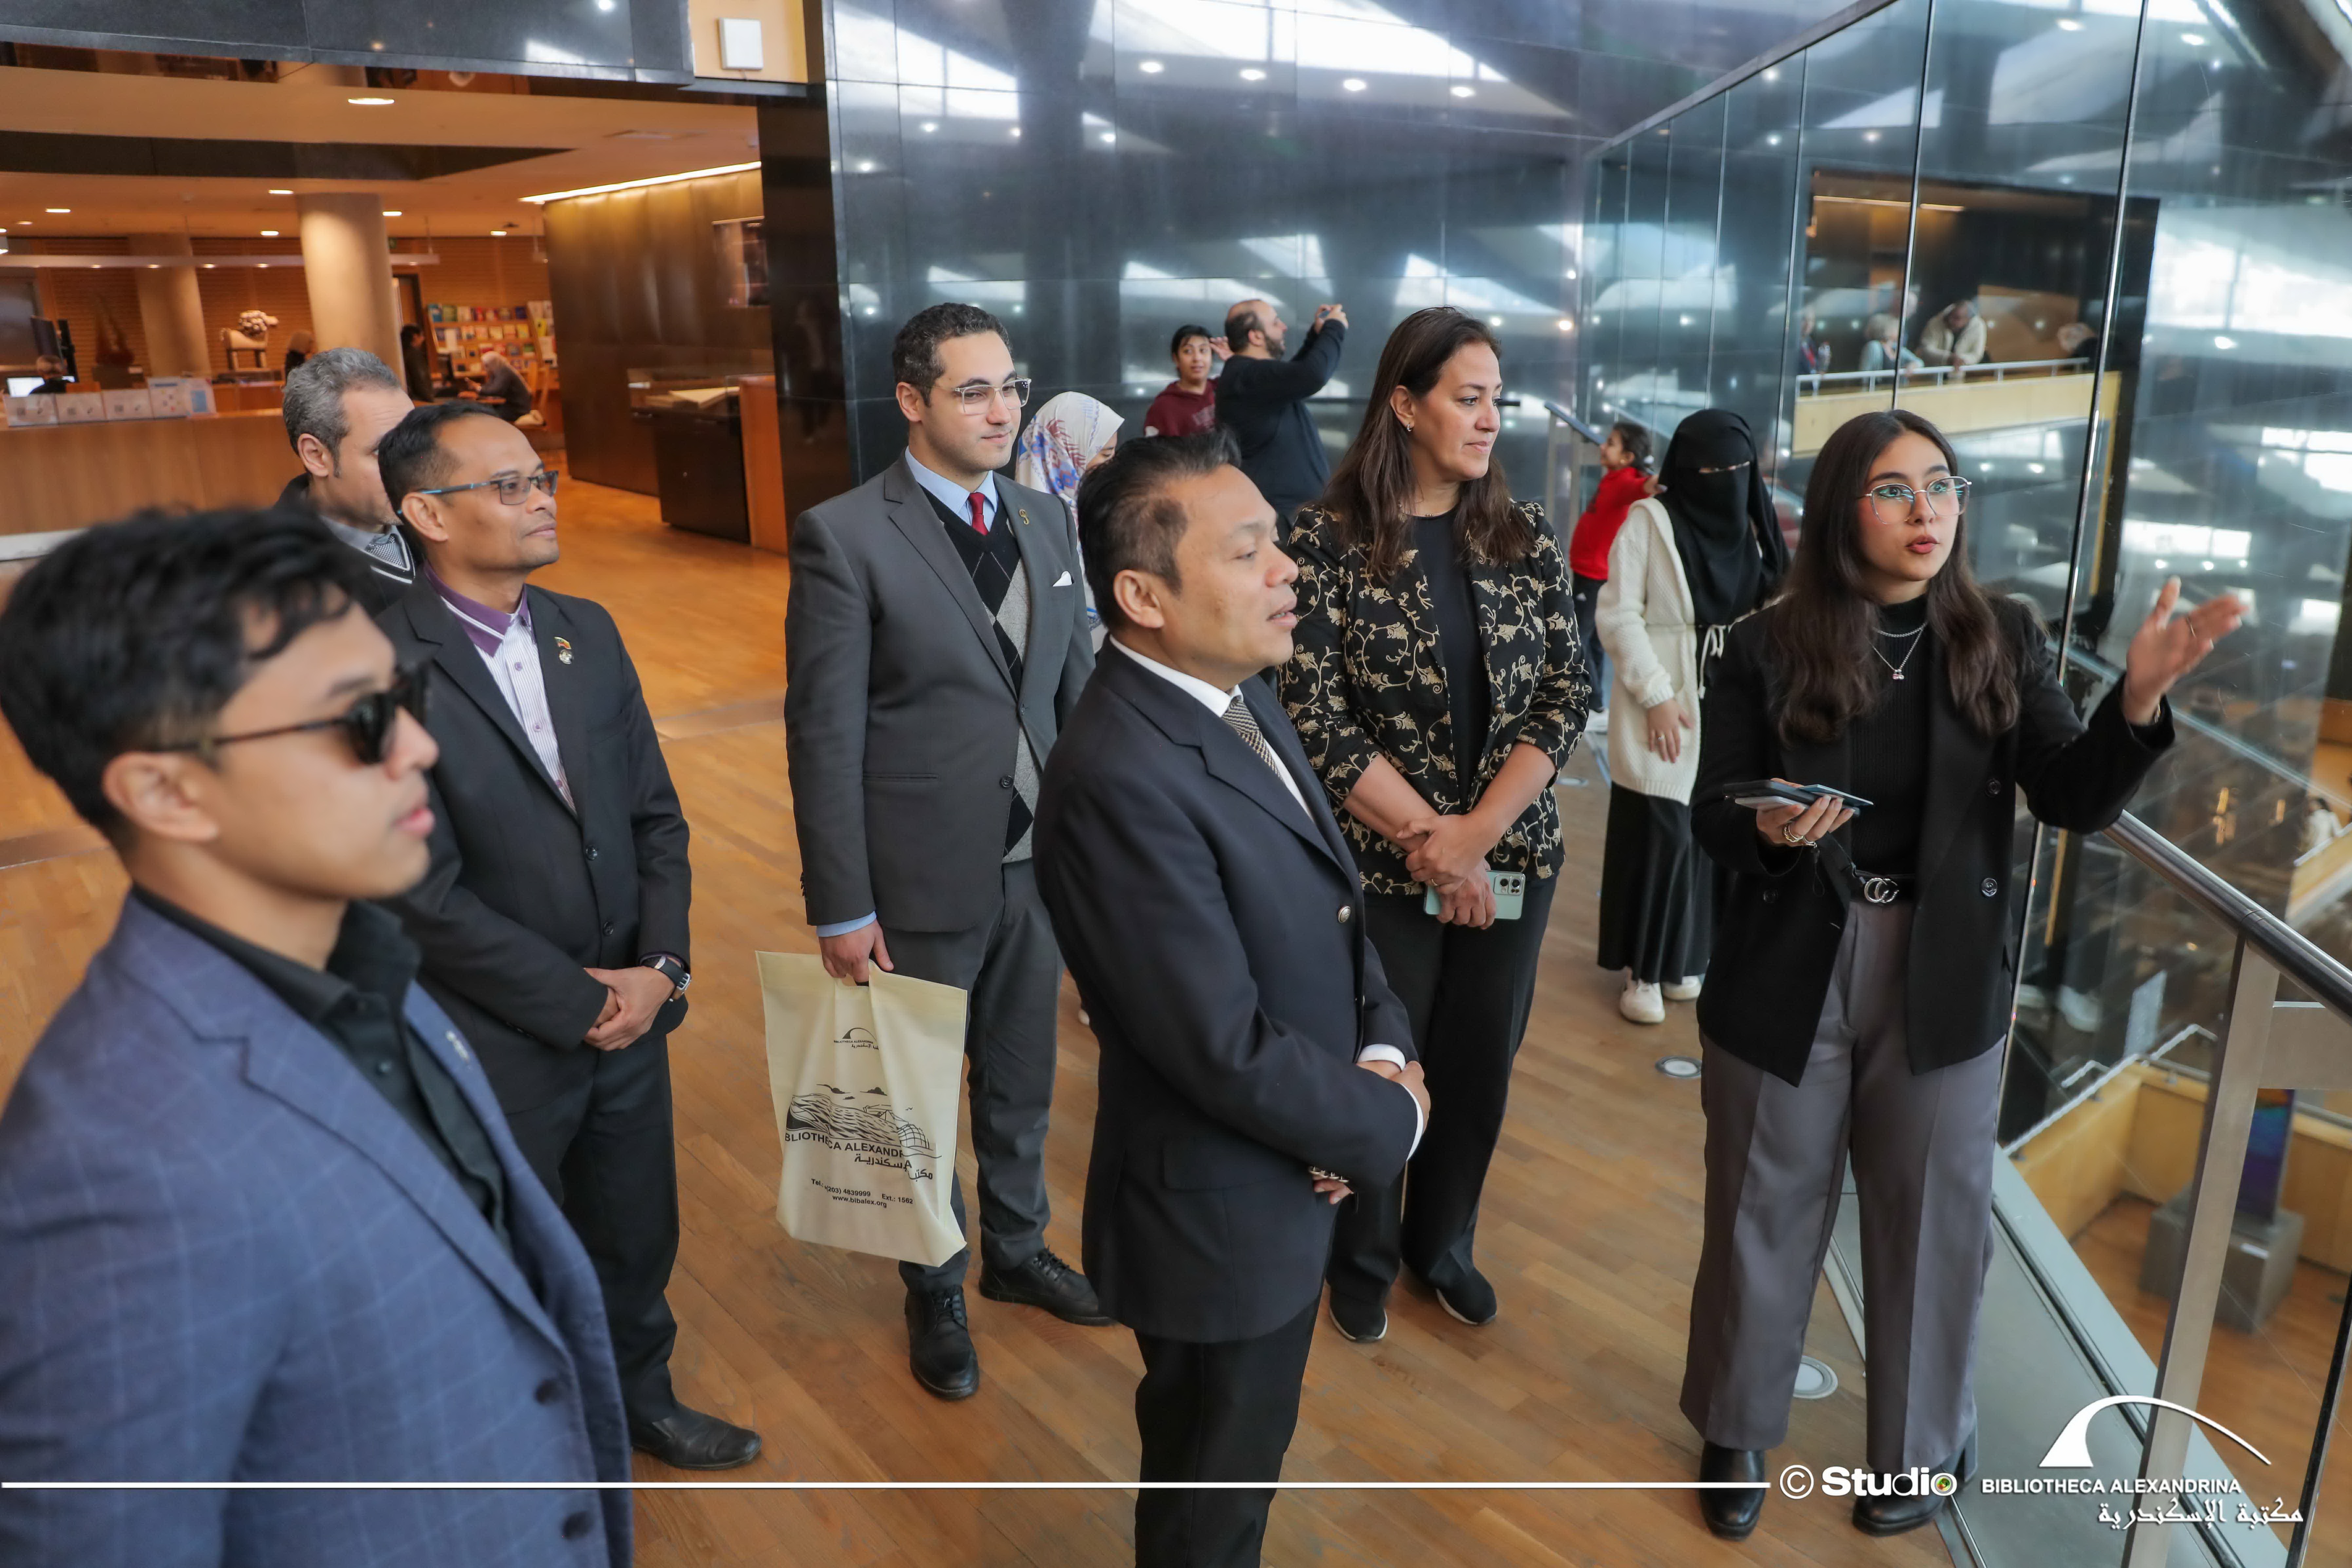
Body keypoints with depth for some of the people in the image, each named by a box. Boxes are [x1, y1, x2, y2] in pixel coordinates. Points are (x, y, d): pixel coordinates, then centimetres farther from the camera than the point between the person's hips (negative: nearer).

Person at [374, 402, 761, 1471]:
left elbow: (654, 812, 5)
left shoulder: (587, 631, 2)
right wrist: (585, 1003, -15)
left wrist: (662, 965, -8)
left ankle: (640, 1396, 49)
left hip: (630, 1012, 5)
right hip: (499, 1044, -5)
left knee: (635, 1236, 23)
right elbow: (425, 894, -19)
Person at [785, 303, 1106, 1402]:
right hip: (922, 880, -5)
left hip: (1039, 862, 5)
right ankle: (936, 1292, 39)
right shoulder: (845, 537, -14)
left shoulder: (1043, 521, 3)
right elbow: (823, 735, -14)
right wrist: (840, 908, -14)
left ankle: (1018, 1250, 47)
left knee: (1022, 1081, 22)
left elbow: (1077, 690, 8)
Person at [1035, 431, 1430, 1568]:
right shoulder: (1120, 779, -31)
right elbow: (1227, 1050, -30)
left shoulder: (1242, 697, -1)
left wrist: (1385, 1051, -10)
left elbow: (1332, 905, 6)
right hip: (1224, 1207, -8)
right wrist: (1391, 1122, -14)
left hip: (1288, 1176, 8)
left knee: (1243, 1452, 30)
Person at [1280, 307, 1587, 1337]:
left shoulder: (1524, 537, 2)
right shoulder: (1329, 541, -9)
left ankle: (1443, 1242, 40)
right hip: (1381, 861, -3)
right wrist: (1428, 839, -15)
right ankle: (1362, 1259, 36)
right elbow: (1315, 713, -13)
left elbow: (1566, 695, -2)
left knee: (1480, 1062, 15)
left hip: (1513, 857, 4)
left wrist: (1475, 833, -14)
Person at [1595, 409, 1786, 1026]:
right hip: (1666, 707, -5)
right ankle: (1643, 969, 10)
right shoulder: (1648, 520, -7)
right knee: (1658, 837, -4)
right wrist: (1656, 694, -15)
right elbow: (1618, 615, -11)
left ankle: (1682, 960, 24)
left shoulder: (1751, 526, 10)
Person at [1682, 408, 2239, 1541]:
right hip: (1788, 975, -1)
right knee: (1765, 1215, 13)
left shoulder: (2003, 643, -2)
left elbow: (2075, 801, -8)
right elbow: (1711, 819, -6)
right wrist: (1769, 830, -28)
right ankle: (1737, 1435, 36)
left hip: (1944, 982, 2)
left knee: (1933, 1222, 15)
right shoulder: (1768, 650, -8)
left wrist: (2140, 697, -24)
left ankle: (1922, 1450, 39)